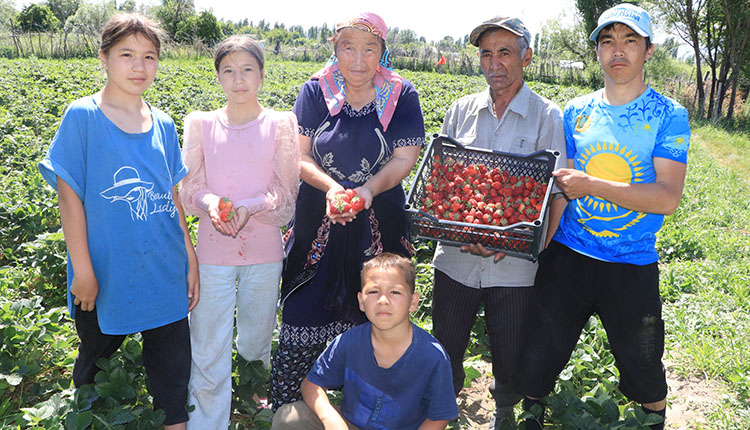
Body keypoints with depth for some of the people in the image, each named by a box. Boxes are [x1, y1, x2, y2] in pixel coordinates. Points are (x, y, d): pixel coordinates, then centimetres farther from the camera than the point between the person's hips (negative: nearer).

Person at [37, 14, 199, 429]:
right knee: (96, 363, 20)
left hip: (166, 272, 3)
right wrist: (82, 270, -10)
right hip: (106, 274, -2)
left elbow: (173, 197, 8)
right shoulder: (82, 116, -8)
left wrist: (191, 259, 7)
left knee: (173, 370, 11)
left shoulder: (163, 124, 4)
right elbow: (70, 196, -8)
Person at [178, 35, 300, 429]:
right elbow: (189, 189, 2)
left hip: (264, 251, 1)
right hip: (212, 252, 0)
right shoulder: (201, 124, 1)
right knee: (208, 353, 4)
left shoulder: (280, 124, 0)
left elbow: (286, 191, -2)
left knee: (255, 345, 17)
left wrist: (250, 208, -20)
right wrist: (211, 203, -20)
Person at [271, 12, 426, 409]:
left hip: (377, 225, 0)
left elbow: (405, 158, -4)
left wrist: (370, 188, -23)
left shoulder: (402, 96, 0)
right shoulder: (315, 91, 1)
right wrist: (330, 186, -22)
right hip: (318, 223, 1)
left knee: (367, 319, 5)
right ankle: (284, 407, 19)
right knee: (304, 315, 1)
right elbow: (299, 156, -2)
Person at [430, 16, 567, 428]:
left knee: (509, 355, 12)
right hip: (455, 256, 2)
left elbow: (558, 193, -6)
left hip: (512, 264, -2)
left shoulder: (548, 116, -2)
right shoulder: (461, 110, 6)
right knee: (444, 349, 12)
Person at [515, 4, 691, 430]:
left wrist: (590, 184, -23)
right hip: (566, 257, 2)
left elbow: (667, 197, -15)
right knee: (537, 366, 11)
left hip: (632, 267, -2)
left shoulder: (668, 115, -4)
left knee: (645, 378, 15)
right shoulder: (576, 112, 5)